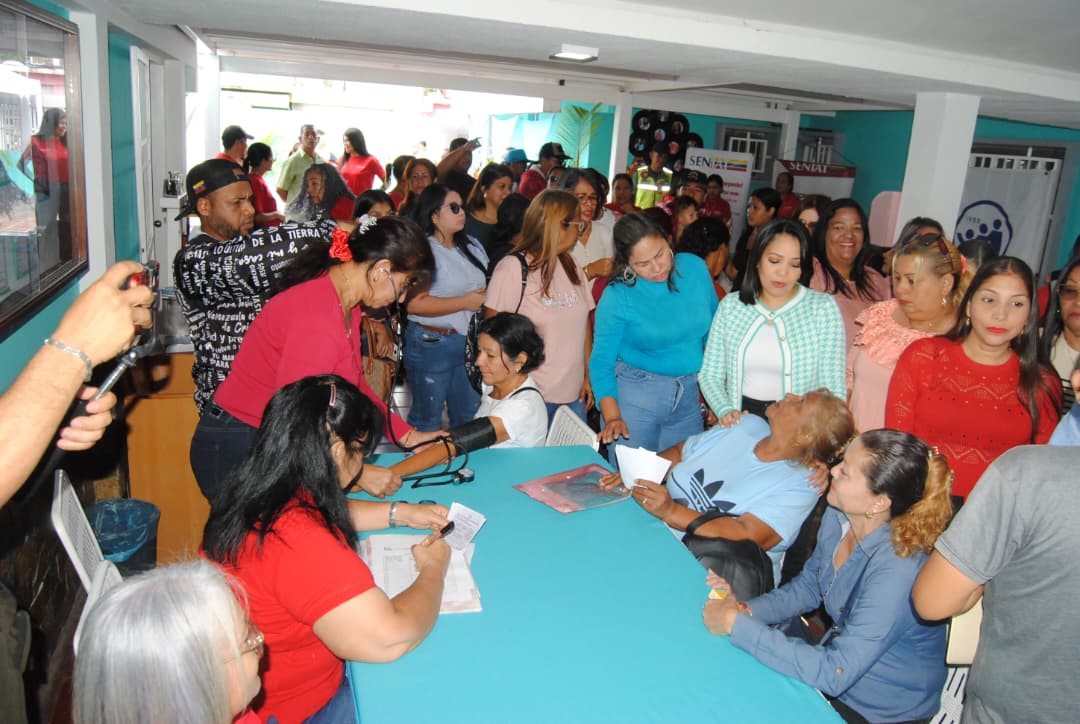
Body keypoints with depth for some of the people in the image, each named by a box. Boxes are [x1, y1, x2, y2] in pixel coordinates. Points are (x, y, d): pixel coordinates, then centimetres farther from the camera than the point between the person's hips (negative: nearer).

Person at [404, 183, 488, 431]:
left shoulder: (472, 246, 12)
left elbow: (485, 286, 23)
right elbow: (414, 303, -24)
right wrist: (465, 302, -19)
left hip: (470, 344, 7)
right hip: (431, 344, -7)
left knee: (470, 417, 16)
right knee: (428, 420, 7)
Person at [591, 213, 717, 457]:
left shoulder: (695, 267, -3)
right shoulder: (617, 296, -14)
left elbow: (713, 330, 9)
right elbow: (601, 360, -11)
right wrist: (612, 416, -23)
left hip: (689, 394, 4)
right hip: (634, 393, -3)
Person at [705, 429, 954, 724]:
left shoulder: (898, 570, -34)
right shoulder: (838, 517, -11)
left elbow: (835, 673, -34)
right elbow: (808, 585, 6)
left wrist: (738, 624, -32)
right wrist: (747, 609, -11)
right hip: (839, 658, 6)